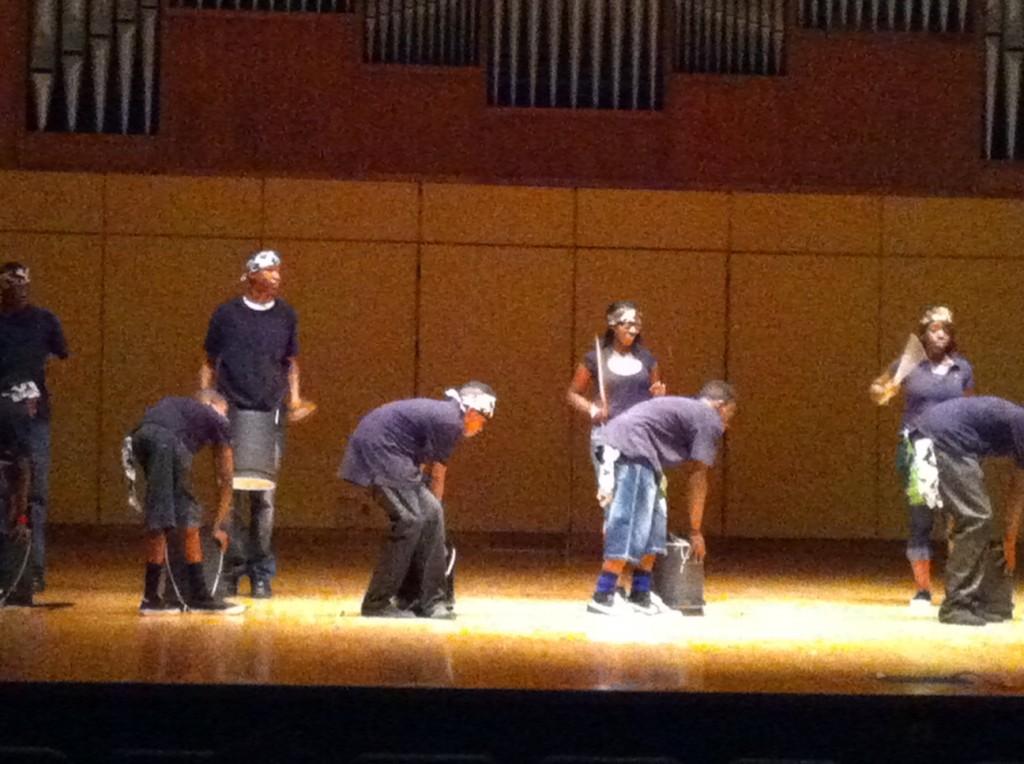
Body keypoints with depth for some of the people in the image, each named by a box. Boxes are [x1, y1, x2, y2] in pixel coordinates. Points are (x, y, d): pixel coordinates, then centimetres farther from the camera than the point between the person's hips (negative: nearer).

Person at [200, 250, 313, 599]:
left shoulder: (285, 316, 9)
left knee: (264, 497, 1)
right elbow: (210, 363, 10)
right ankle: (232, 569, 8)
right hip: (230, 414, -1)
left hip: (270, 417, 1)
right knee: (230, 495, -1)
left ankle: (261, 574, 8)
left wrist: (294, 398, 3)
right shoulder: (226, 314, 3)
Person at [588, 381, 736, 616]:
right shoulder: (710, 421, 3)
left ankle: (641, 595, 15)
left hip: (614, 444, 10)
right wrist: (696, 531, 7)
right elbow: (697, 478, 2)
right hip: (632, 447, -10)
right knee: (630, 526, -10)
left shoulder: (684, 408, 29)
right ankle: (602, 597, -12)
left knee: (651, 526, 14)